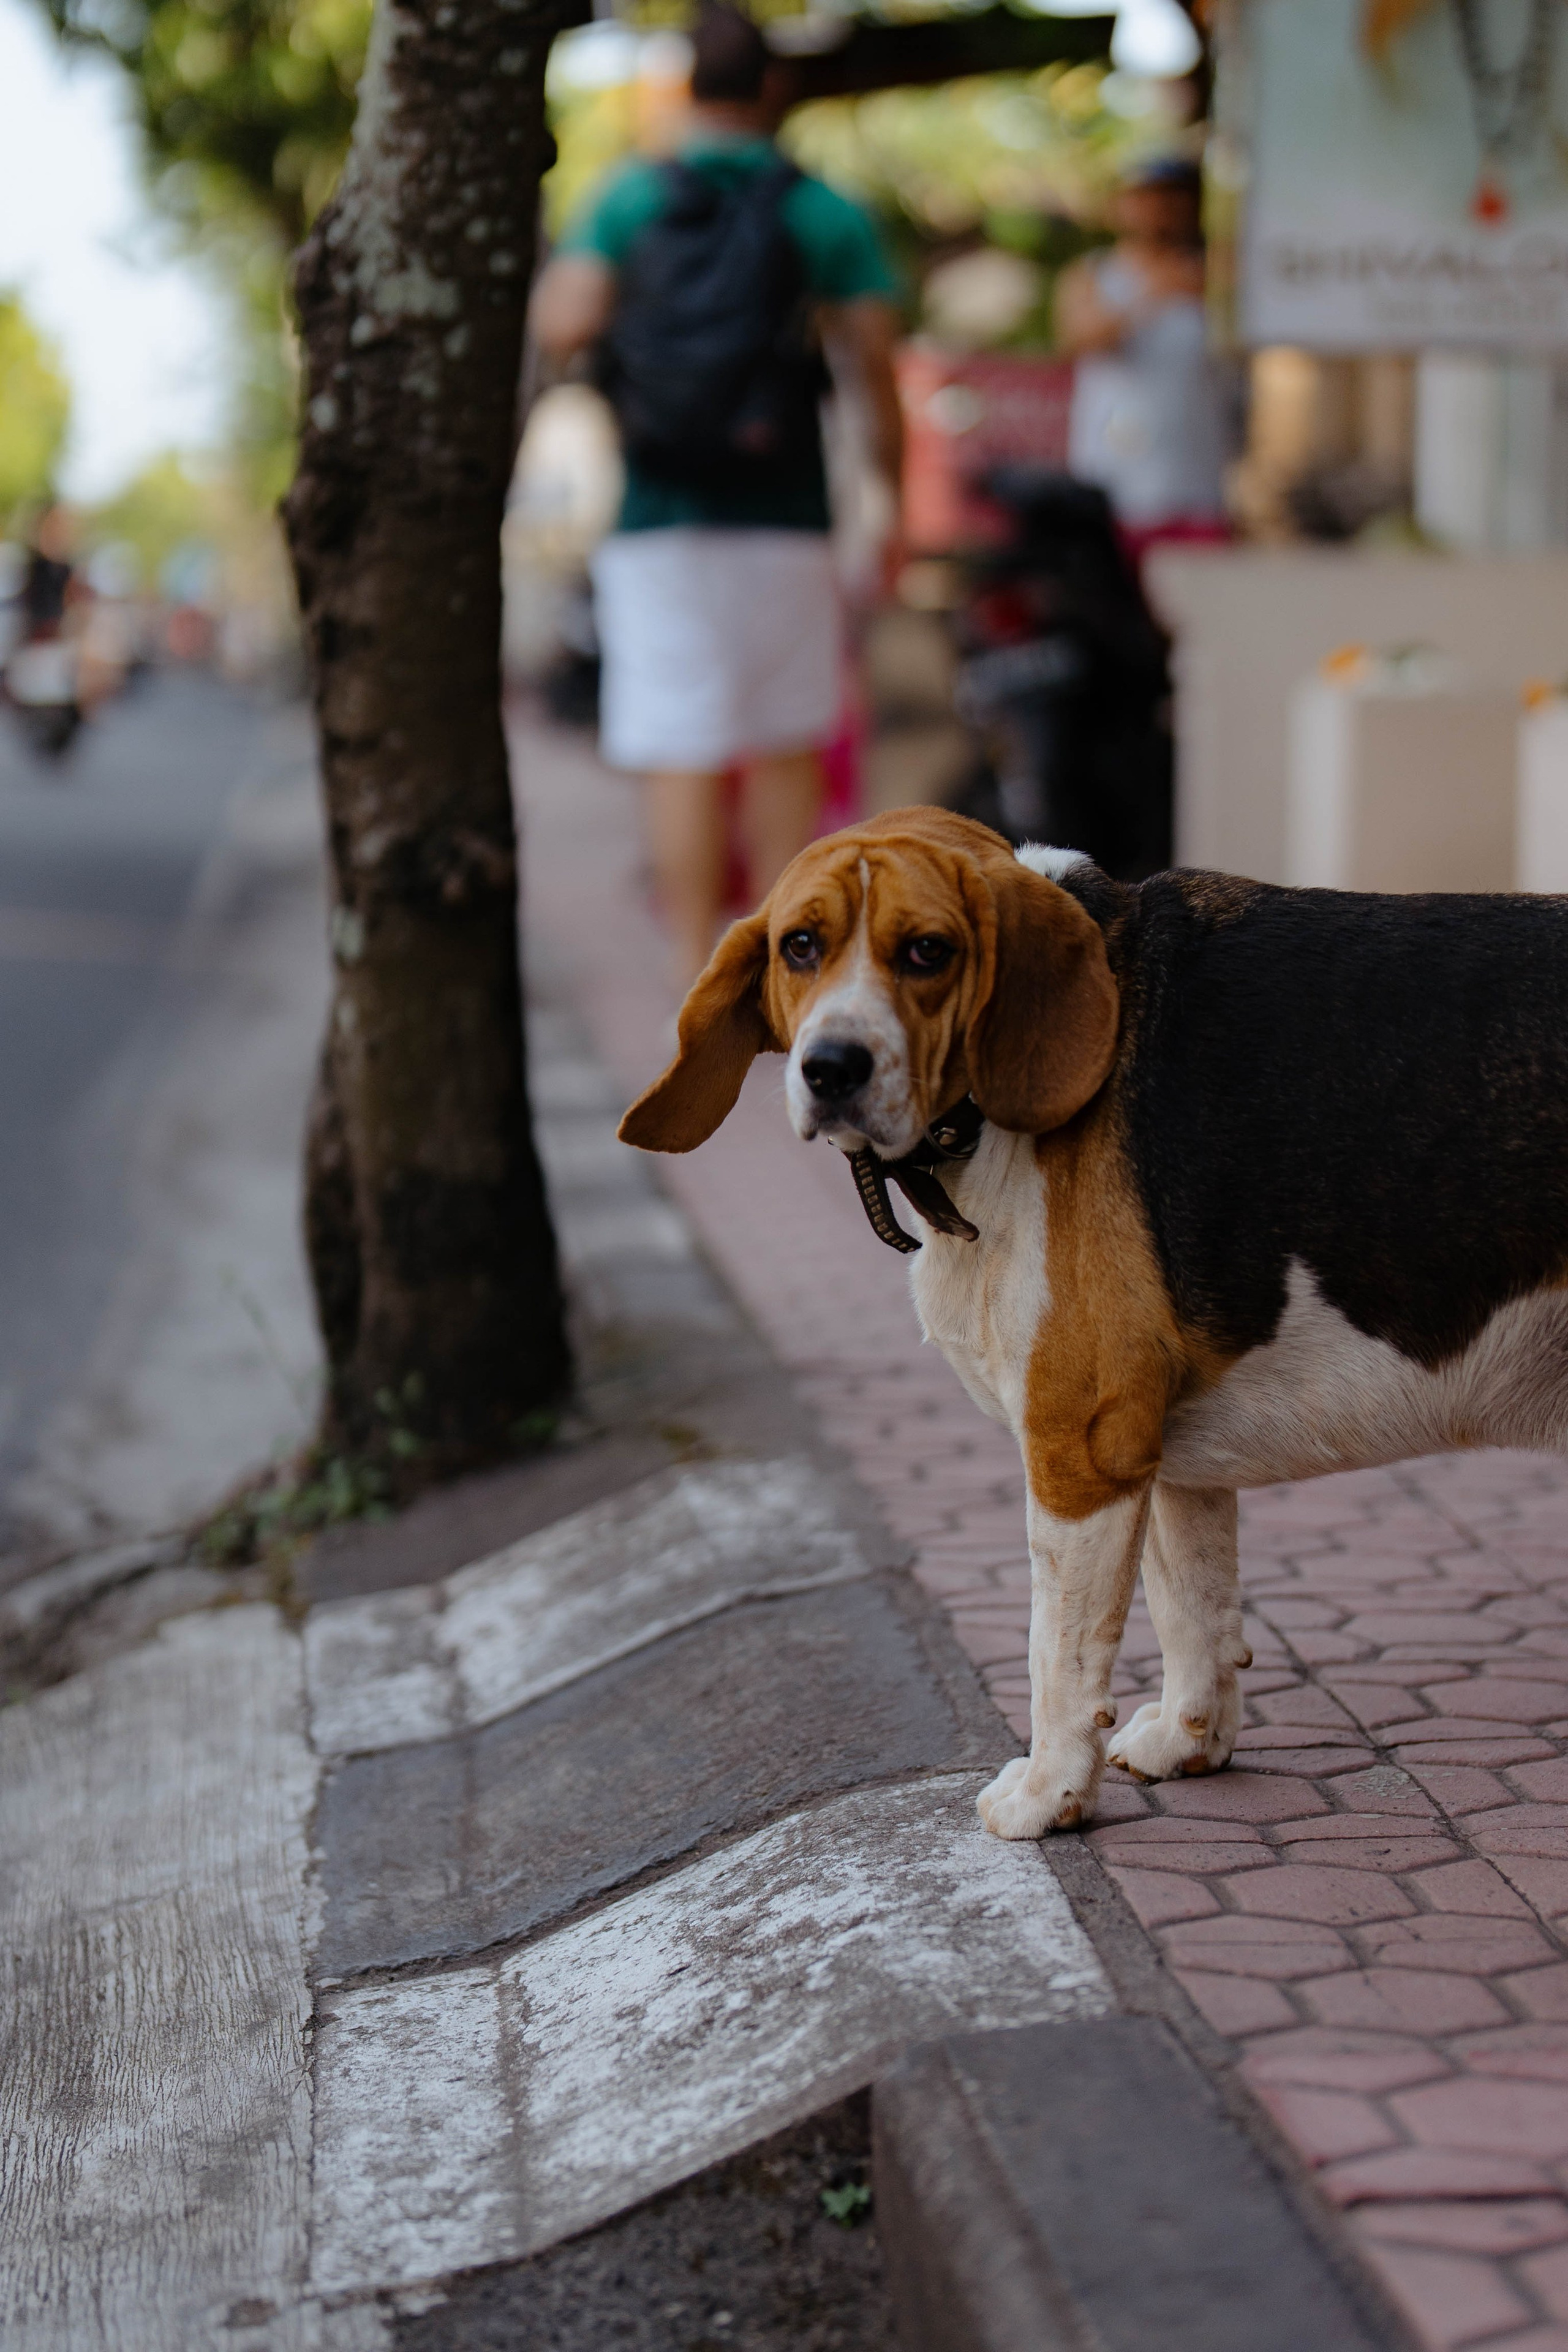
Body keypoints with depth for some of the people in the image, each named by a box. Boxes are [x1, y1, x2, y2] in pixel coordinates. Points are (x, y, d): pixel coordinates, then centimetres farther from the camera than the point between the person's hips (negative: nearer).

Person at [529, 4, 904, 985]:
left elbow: (565, 326, -10)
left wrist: (553, 271, 12)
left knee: (683, 757, -1)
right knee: (786, 752, 11)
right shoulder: (826, 213, 3)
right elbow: (878, 364, -2)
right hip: (784, 518, 0)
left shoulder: (628, 199, 3)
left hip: (661, 521, 0)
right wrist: (894, 491, 8)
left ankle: (701, 983, -4)